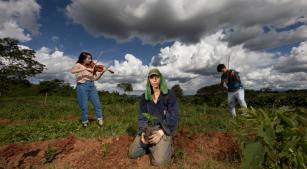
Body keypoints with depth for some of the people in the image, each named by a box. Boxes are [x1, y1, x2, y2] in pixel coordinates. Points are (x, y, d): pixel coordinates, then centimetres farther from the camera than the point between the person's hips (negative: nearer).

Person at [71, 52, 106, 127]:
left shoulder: (90, 67, 13)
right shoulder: (78, 65, 3)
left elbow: (95, 78, 9)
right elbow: (72, 71, -19)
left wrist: (102, 72, -5)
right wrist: (85, 69, -25)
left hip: (91, 86, 4)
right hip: (82, 86, -4)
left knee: (97, 103, 0)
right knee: (84, 106, 1)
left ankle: (100, 119, 11)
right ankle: (84, 122, 18)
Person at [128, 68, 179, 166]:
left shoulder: (169, 94, -9)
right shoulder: (144, 97, 3)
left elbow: (174, 116, -11)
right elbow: (141, 115, 4)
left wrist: (161, 132, -23)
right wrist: (142, 131, -15)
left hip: (164, 129, -4)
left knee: (158, 161, -22)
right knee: (132, 153, -4)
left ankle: (166, 146, 10)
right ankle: (152, 146, 18)